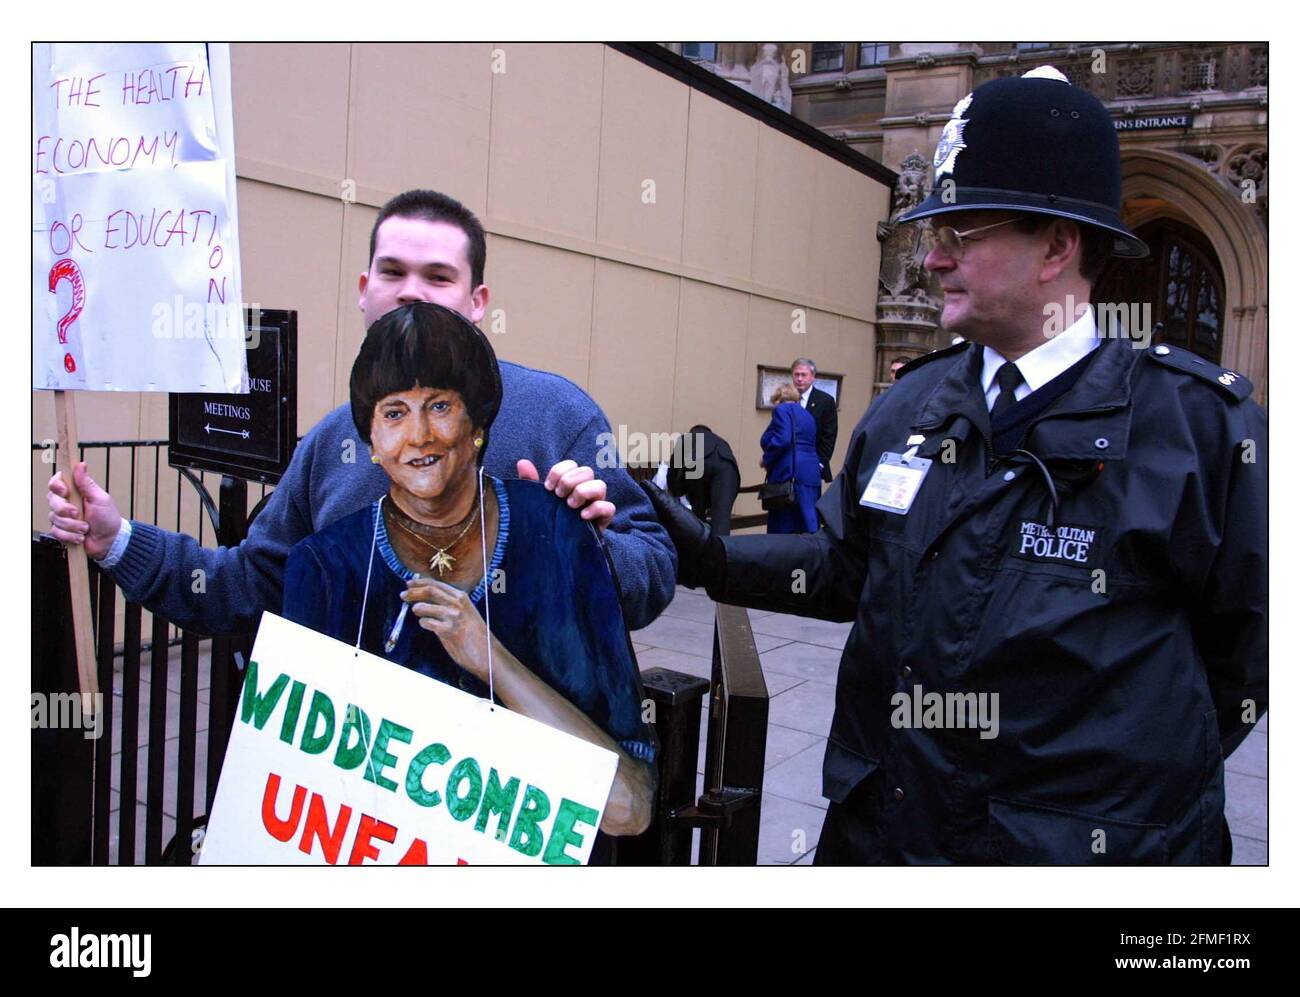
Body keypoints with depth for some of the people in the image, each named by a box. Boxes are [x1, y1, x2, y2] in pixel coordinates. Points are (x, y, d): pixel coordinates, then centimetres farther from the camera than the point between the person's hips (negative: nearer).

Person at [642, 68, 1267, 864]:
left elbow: (1248, 646, -6)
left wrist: (1147, 775, -3)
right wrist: (703, 556, -5)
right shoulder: (911, 403, 1)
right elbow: (848, 567, 6)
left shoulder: (1198, 420, -13)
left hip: (1088, 846, -4)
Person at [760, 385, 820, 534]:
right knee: (808, 524, 4)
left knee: (784, 528, -6)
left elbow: (782, 440, -15)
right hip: (811, 474, 8)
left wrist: (766, 460, -3)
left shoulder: (782, 409, 0)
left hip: (790, 475, -8)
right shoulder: (807, 415, 25)